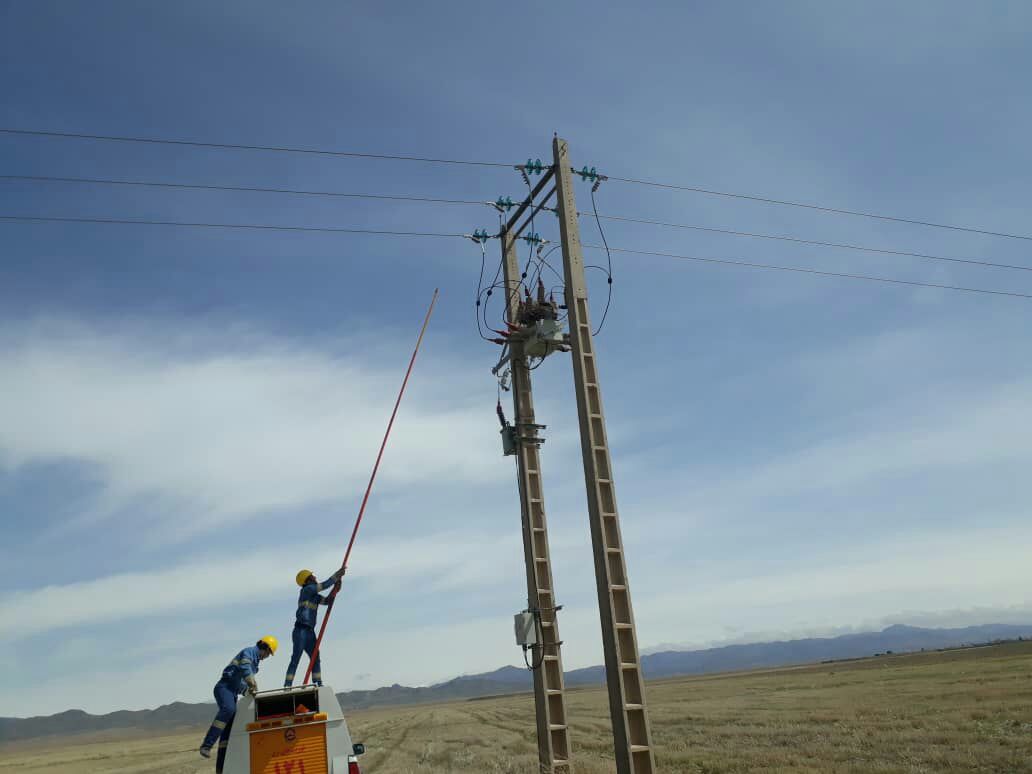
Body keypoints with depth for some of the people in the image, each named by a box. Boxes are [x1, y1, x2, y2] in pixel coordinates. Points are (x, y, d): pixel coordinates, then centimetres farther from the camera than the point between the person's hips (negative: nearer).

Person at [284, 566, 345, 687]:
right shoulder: (307, 590, -5)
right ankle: (287, 686, -12)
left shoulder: (314, 595, 19)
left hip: (310, 631, 9)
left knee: (316, 659, 7)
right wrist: (337, 575, -5)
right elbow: (324, 585, -12)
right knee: (295, 659, -11)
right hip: (301, 630, -9)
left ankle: (318, 684, 8)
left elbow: (327, 600, 12)